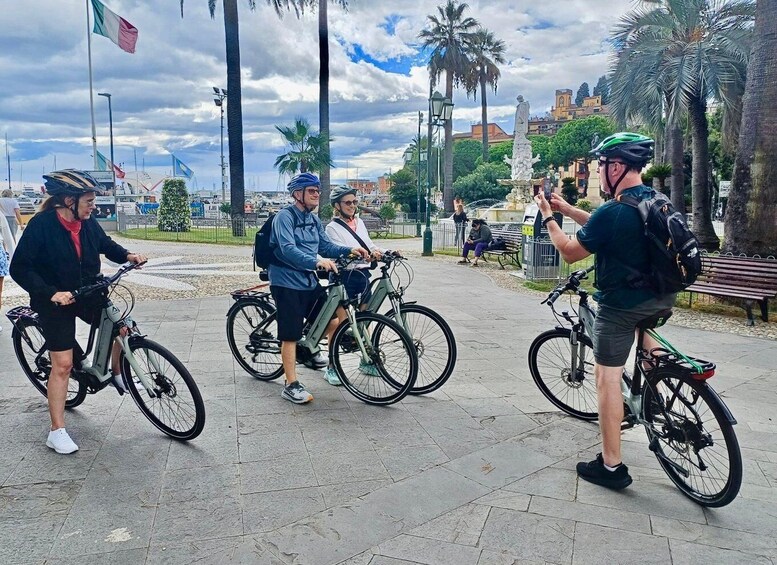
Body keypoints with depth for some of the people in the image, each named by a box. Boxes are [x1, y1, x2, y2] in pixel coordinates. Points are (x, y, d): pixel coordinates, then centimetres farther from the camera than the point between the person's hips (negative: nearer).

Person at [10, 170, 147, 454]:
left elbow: (106, 245, 14)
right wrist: (51, 293, -29)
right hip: (55, 301, -5)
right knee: (62, 365, -4)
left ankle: (117, 374, 26)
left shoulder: (88, 223, -5)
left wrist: (128, 255, -6)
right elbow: (20, 268, -19)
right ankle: (57, 431, 8)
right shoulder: (41, 225, -20)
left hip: (87, 294, 5)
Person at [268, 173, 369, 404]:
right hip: (287, 283, -8)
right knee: (291, 335, -3)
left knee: (332, 322, 7)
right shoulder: (285, 216, -14)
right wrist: (317, 262, -40)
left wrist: (349, 250, -5)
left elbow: (326, 245, 12)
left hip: (310, 281, 8)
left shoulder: (313, 219, 12)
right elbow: (288, 250, -27)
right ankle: (291, 386, 7)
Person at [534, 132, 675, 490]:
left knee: (607, 378, 1)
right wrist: (567, 209, 20)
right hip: (660, 298, 8)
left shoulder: (613, 212, -22)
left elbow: (569, 252, -10)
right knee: (642, 325, 41)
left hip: (621, 305, -8)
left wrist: (548, 216, 2)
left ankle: (611, 466, 9)